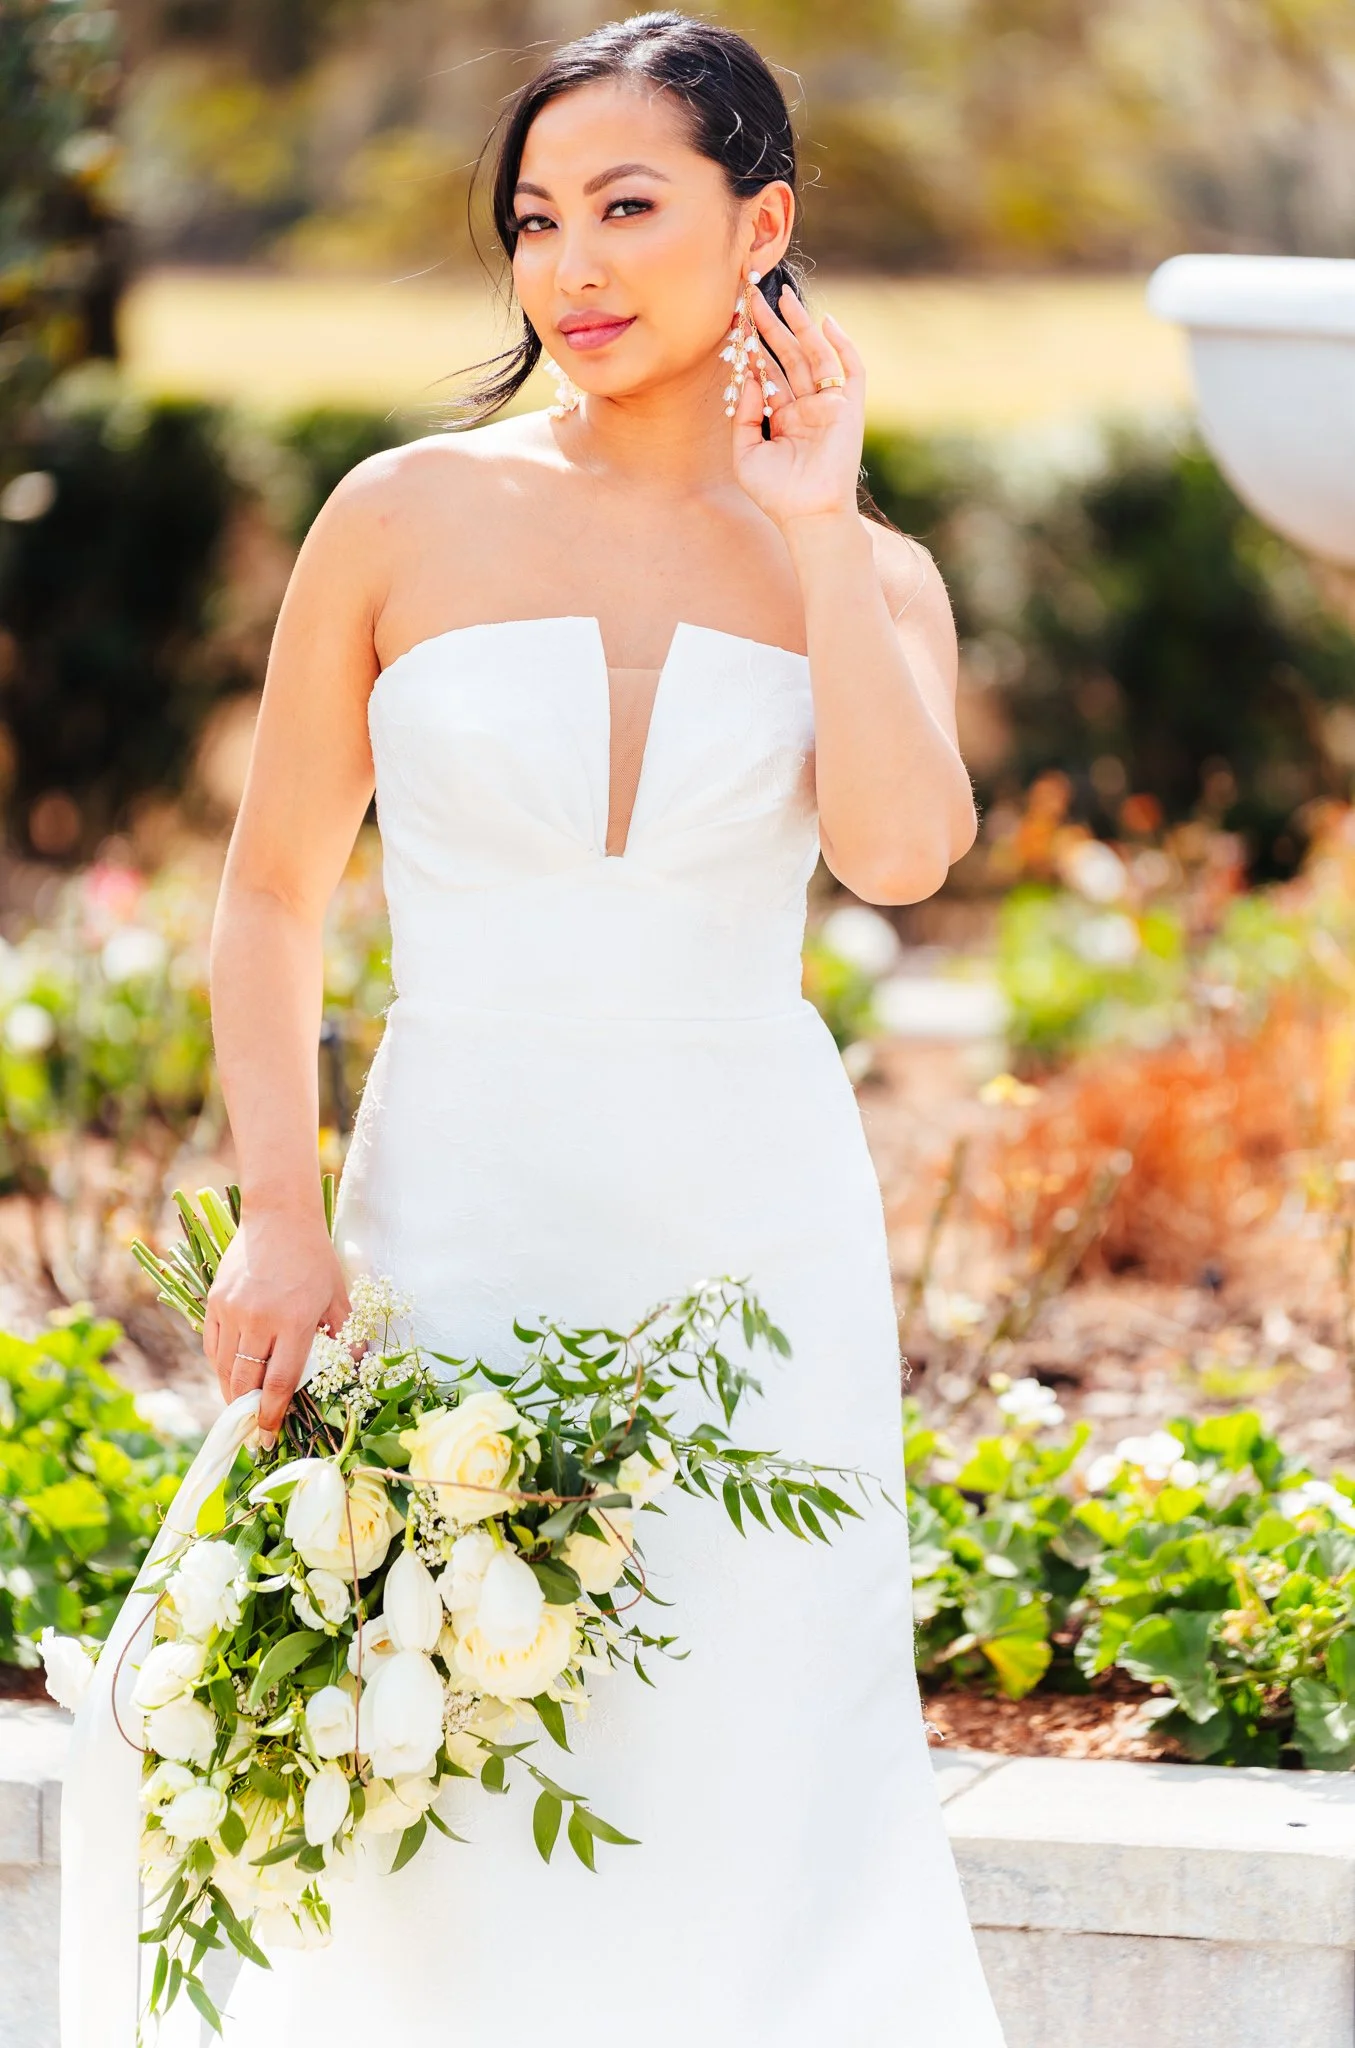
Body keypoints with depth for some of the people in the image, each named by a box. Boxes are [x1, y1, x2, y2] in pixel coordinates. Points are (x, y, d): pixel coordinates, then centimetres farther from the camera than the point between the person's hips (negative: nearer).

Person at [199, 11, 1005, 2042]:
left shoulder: (869, 575, 7)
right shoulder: (407, 521, 3)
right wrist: (282, 1219, -7)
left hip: (750, 1233, 1)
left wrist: (814, 528, -7)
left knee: (745, 1782, 0)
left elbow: (900, 847, -13)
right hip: (460, 1222, -1)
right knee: (454, 1814, -2)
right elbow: (272, 897, 5)